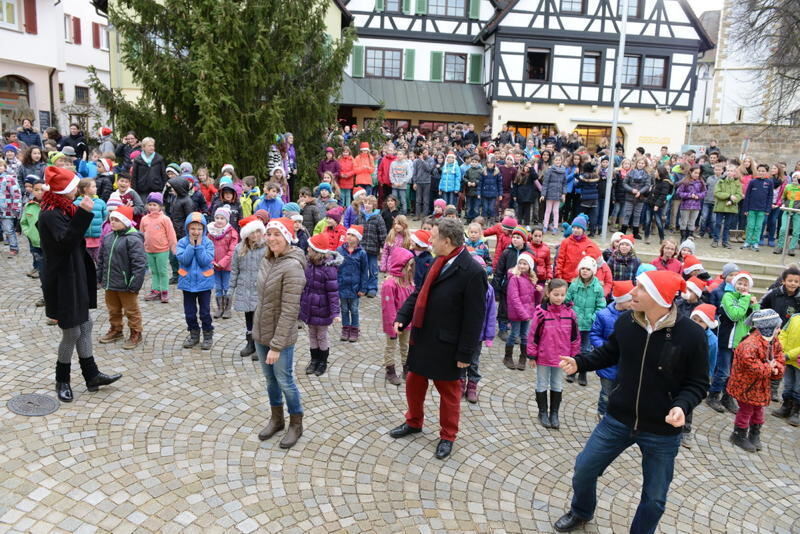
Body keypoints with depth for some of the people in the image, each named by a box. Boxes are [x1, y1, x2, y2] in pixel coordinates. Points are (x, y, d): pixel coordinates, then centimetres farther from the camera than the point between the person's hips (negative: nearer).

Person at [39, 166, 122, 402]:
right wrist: (83, 214, -37)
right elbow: (66, 242, -33)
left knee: (85, 325, 14)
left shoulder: (62, 210, 12)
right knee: (72, 332, 1)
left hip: (74, 278, 10)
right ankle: (62, 381, 19)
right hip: (63, 282, -10)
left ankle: (91, 375, 23)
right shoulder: (50, 214, -19)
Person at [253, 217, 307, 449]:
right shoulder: (267, 261, 2)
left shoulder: (292, 267, -23)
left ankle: (296, 424, 27)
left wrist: (276, 345, -24)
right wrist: (257, 327, 13)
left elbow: (290, 311, -24)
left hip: (281, 336, -7)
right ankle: (276, 419, 39)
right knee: (270, 379, 20)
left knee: (284, 381, 7)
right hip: (260, 332, 7)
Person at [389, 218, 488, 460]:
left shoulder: (472, 272, -22)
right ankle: (414, 422, 45)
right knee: (414, 382, 21)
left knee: (448, 391, 13)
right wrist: (402, 317, -1)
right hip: (422, 338, 8)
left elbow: (474, 317, -20)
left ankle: (447, 436, 33)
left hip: (446, 345, -7)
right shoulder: (440, 262, 2)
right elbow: (419, 293, 11)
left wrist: (465, 353, -17)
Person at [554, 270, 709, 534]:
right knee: (584, 468, 15)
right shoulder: (626, 321, -11)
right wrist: (579, 362, -4)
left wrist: (682, 405, -28)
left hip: (662, 431, -3)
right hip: (618, 420, 3)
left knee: (654, 498, 14)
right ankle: (581, 512, 46)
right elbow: (609, 353, 9)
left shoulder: (691, 334, -21)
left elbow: (698, 383, -10)